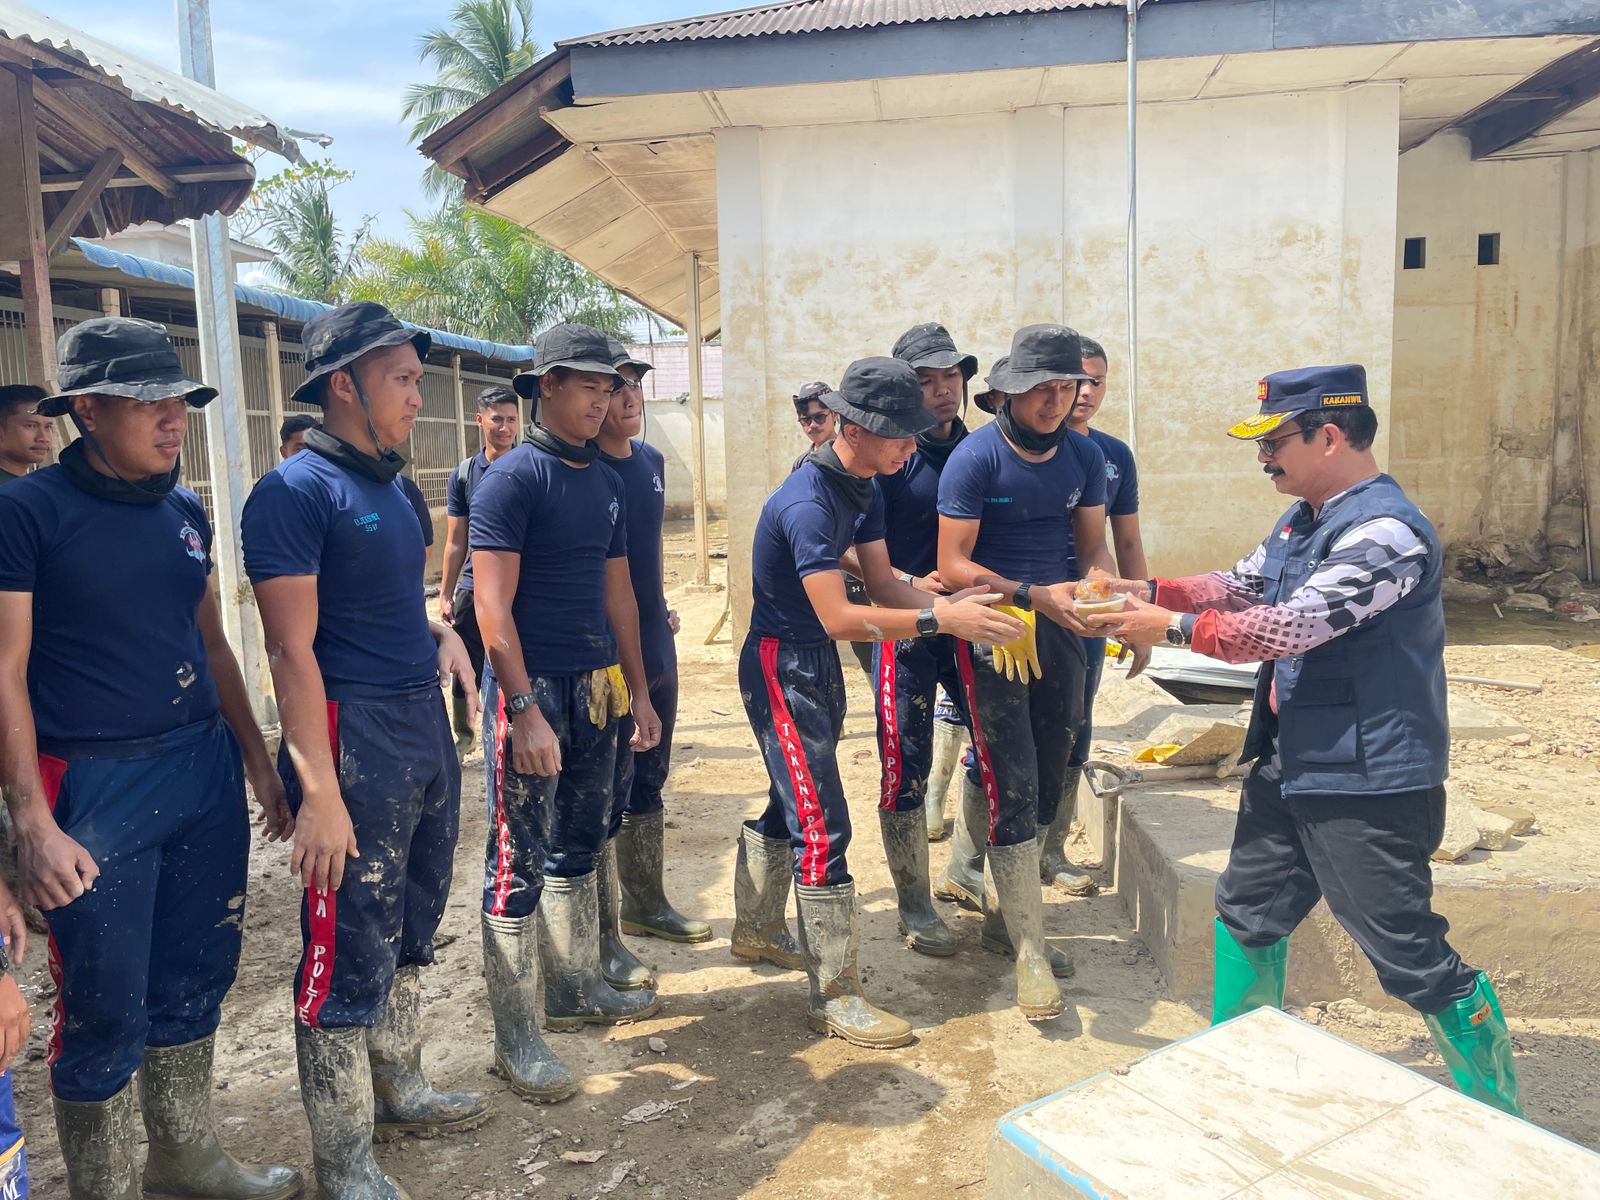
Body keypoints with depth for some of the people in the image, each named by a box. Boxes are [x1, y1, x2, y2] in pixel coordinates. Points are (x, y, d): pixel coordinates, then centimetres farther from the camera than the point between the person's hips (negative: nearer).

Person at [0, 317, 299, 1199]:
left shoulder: (184, 511, 9)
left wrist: (257, 761, 15)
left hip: (206, 768, 6)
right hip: (96, 787, -6)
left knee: (195, 981, 17)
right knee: (105, 1010, 5)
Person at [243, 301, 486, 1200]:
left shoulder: (395, 487, 13)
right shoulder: (297, 491, -13)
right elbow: (293, 649, -18)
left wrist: (442, 636, 7)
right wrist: (319, 791, -21)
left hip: (426, 725, 9)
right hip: (354, 737, -8)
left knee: (410, 931, 20)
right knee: (350, 954, 2)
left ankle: (400, 1090, 39)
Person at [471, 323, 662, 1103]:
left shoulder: (607, 482, 12)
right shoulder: (512, 478, -10)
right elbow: (493, 606, -15)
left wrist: (639, 691, 14)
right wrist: (524, 709, -21)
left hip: (597, 687, 7)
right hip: (532, 688, -7)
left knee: (578, 847, 18)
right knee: (518, 863, 0)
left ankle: (577, 989, 33)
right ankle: (515, 1038, 11)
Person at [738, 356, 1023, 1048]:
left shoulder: (863, 490, 4)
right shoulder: (806, 503, -26)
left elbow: (881, 582, 1)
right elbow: (839, 617, -32)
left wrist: (954, 604, -15)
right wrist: (939, 619, -33)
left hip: (818, 664, 10)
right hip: (781, 668, -10)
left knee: (790, 805, 21)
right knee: (823, 827, -8)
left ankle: (756, 930, 41)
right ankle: (835, 997, 3)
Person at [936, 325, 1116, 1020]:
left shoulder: (1084, 456, 4)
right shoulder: (976, 457, -12)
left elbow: (1093, 546, 9)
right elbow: (953, 566, -14)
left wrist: (1101, 584, -15)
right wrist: (1035, 596, -25)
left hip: (1057, 629, 6)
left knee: (1048, 784, 11)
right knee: (1011, 788, -7)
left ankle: (1003, 913, 30)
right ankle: (1029, 949, 4)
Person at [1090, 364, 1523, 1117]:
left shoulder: (1386, 531, -23)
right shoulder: (1303, 519, 7)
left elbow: (1291, 626, -28)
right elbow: (1242, 585, 14)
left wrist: (1173, 626, -20)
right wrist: (1149, 591, 1)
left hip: (1368, 783, -10)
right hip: (1288, 765, 10)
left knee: (1410, 956, 1)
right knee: (1248, 911, 20)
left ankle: (1499, 1113, 26)